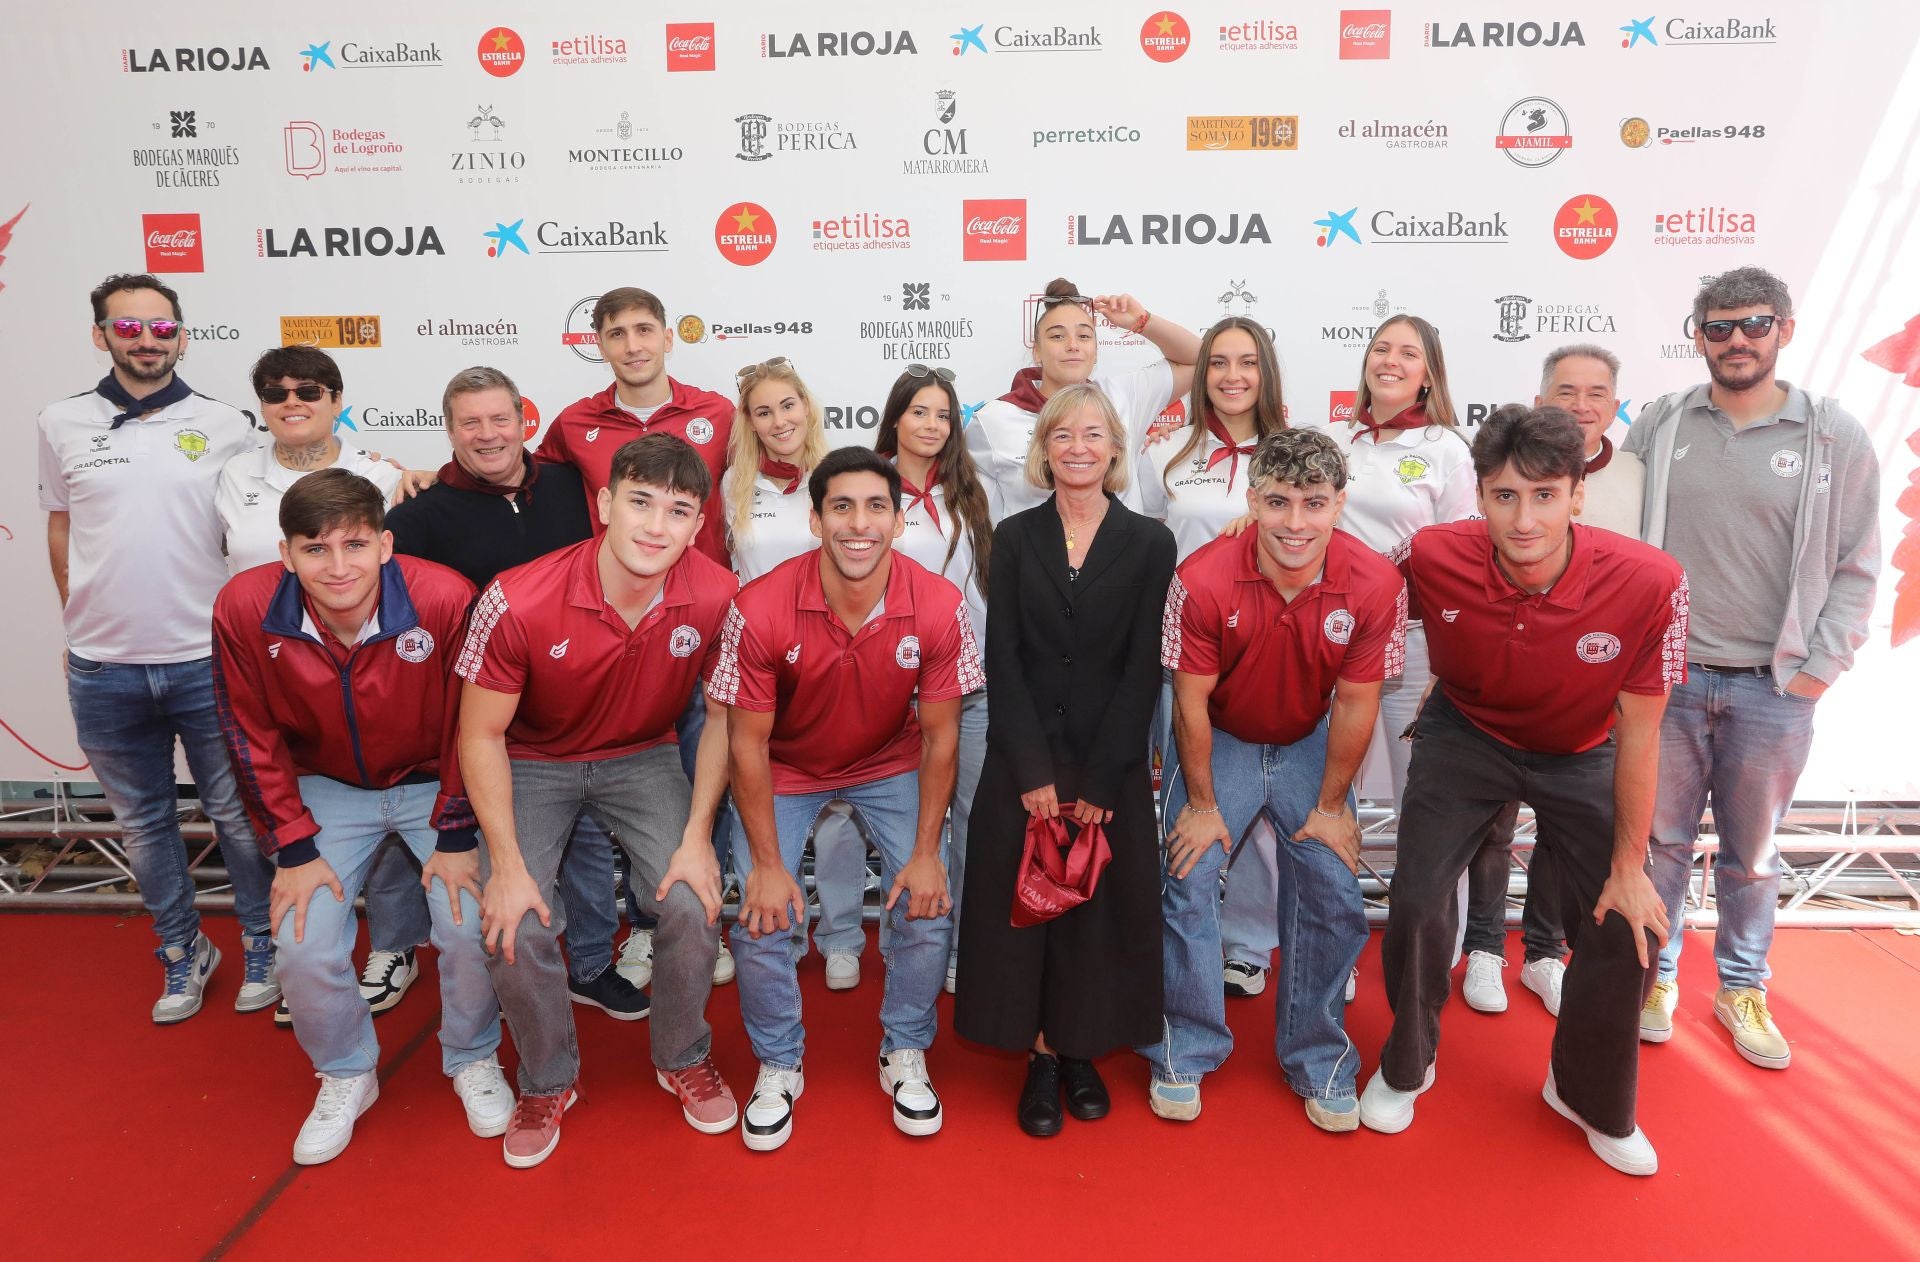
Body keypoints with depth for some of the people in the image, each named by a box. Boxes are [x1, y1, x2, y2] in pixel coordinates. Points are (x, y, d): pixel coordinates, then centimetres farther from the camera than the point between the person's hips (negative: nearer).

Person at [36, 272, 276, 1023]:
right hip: (102, 670, 2)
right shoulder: (63, 424, 4)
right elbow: (60, 530, 13)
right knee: (142, 822, 15)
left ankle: (261, 944, 26)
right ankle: (181, 951, 32)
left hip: (208, 660, -2)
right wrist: (79, 628, 11)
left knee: (237, 814, 9)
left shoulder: (224, 426, -1)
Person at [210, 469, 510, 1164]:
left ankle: (472, 1059, 17)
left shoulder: (446, 598, -28)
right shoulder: (243, 609, -21)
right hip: (329, 788, 2)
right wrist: (294, 847, -7)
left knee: (471, 926, -15)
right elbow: (253, 737, -6)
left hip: (434, 782, -2)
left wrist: (455, 835, -12)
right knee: (304, 948, -8)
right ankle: (345, 1077, 23)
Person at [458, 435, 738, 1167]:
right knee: (515, 929, -16)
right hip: (533, 764, -1)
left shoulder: (715, 596, -22)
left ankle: (684, 1057, 14)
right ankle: (548, 1081, 15)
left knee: (694, 905, -17)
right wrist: (508, 865, -18)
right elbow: (481, 735, -15)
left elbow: (723, 716, -7)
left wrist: (698, 836, -14)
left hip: (644, 758, 1)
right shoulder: (517, 602, -27)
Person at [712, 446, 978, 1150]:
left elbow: (940, 736, -12)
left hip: (890, 765, 1)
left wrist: (926, 853, -13)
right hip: (786, 770, -1)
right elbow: (749, 744, -17)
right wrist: (768, 864, -16)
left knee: (926, 908, -11)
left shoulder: (937, 606, -24)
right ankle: (778, 1066, 17)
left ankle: (905, 1054, 18)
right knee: (760, 918, -11)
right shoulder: (760, 610, -28)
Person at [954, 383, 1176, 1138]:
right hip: (1022, 758, 1)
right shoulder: (1015, 538, 3)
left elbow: (1142, 669, -4)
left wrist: (1098, 782, -10)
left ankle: (1083, 1053, 25)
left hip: (1113, 762, 0)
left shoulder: (1149, 543, 0)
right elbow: (1002, 661, -2)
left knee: (1103, 908, 7)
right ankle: (1040, 1057, 20)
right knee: (1024, 904, 5)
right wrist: (1034, 772, -11)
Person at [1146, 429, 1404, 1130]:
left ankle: (1318, 1060, 21)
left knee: (1333, 900, -1)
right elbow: (1191, 701, -17)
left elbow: (1355, 703, -11)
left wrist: (1331, 807, -4)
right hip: (1220, 742, -1)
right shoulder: (1203, 579, -27)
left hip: (1310, 745, 2)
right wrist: (1202, 803, -9)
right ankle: (1185, 1053, 13)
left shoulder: (1375, 585, -22)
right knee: (1188, 886, -8)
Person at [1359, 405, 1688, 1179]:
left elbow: (1638, 735, -17)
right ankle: (1405, 1066, 20)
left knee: (1625, 932, -2)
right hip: (1465, 737, 0)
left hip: (1580, 757, 1)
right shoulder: (1433, 558, -28)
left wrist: (1630, 866, -9)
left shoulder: (1648, 583, -30)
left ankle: (1590, 1096, 29)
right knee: (1416, 901, -10)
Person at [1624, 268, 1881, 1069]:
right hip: (1666, 677, 1)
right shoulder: (1659, 427, 2)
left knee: (1751, 854, 13)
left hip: (1773, 688, 0)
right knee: (1660, 840, 10)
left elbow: (1856, 567, 1)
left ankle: (1742, 989, 31)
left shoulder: (1835, 438, 0)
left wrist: (1820, 668, -5)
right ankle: (1654, 976, 28)